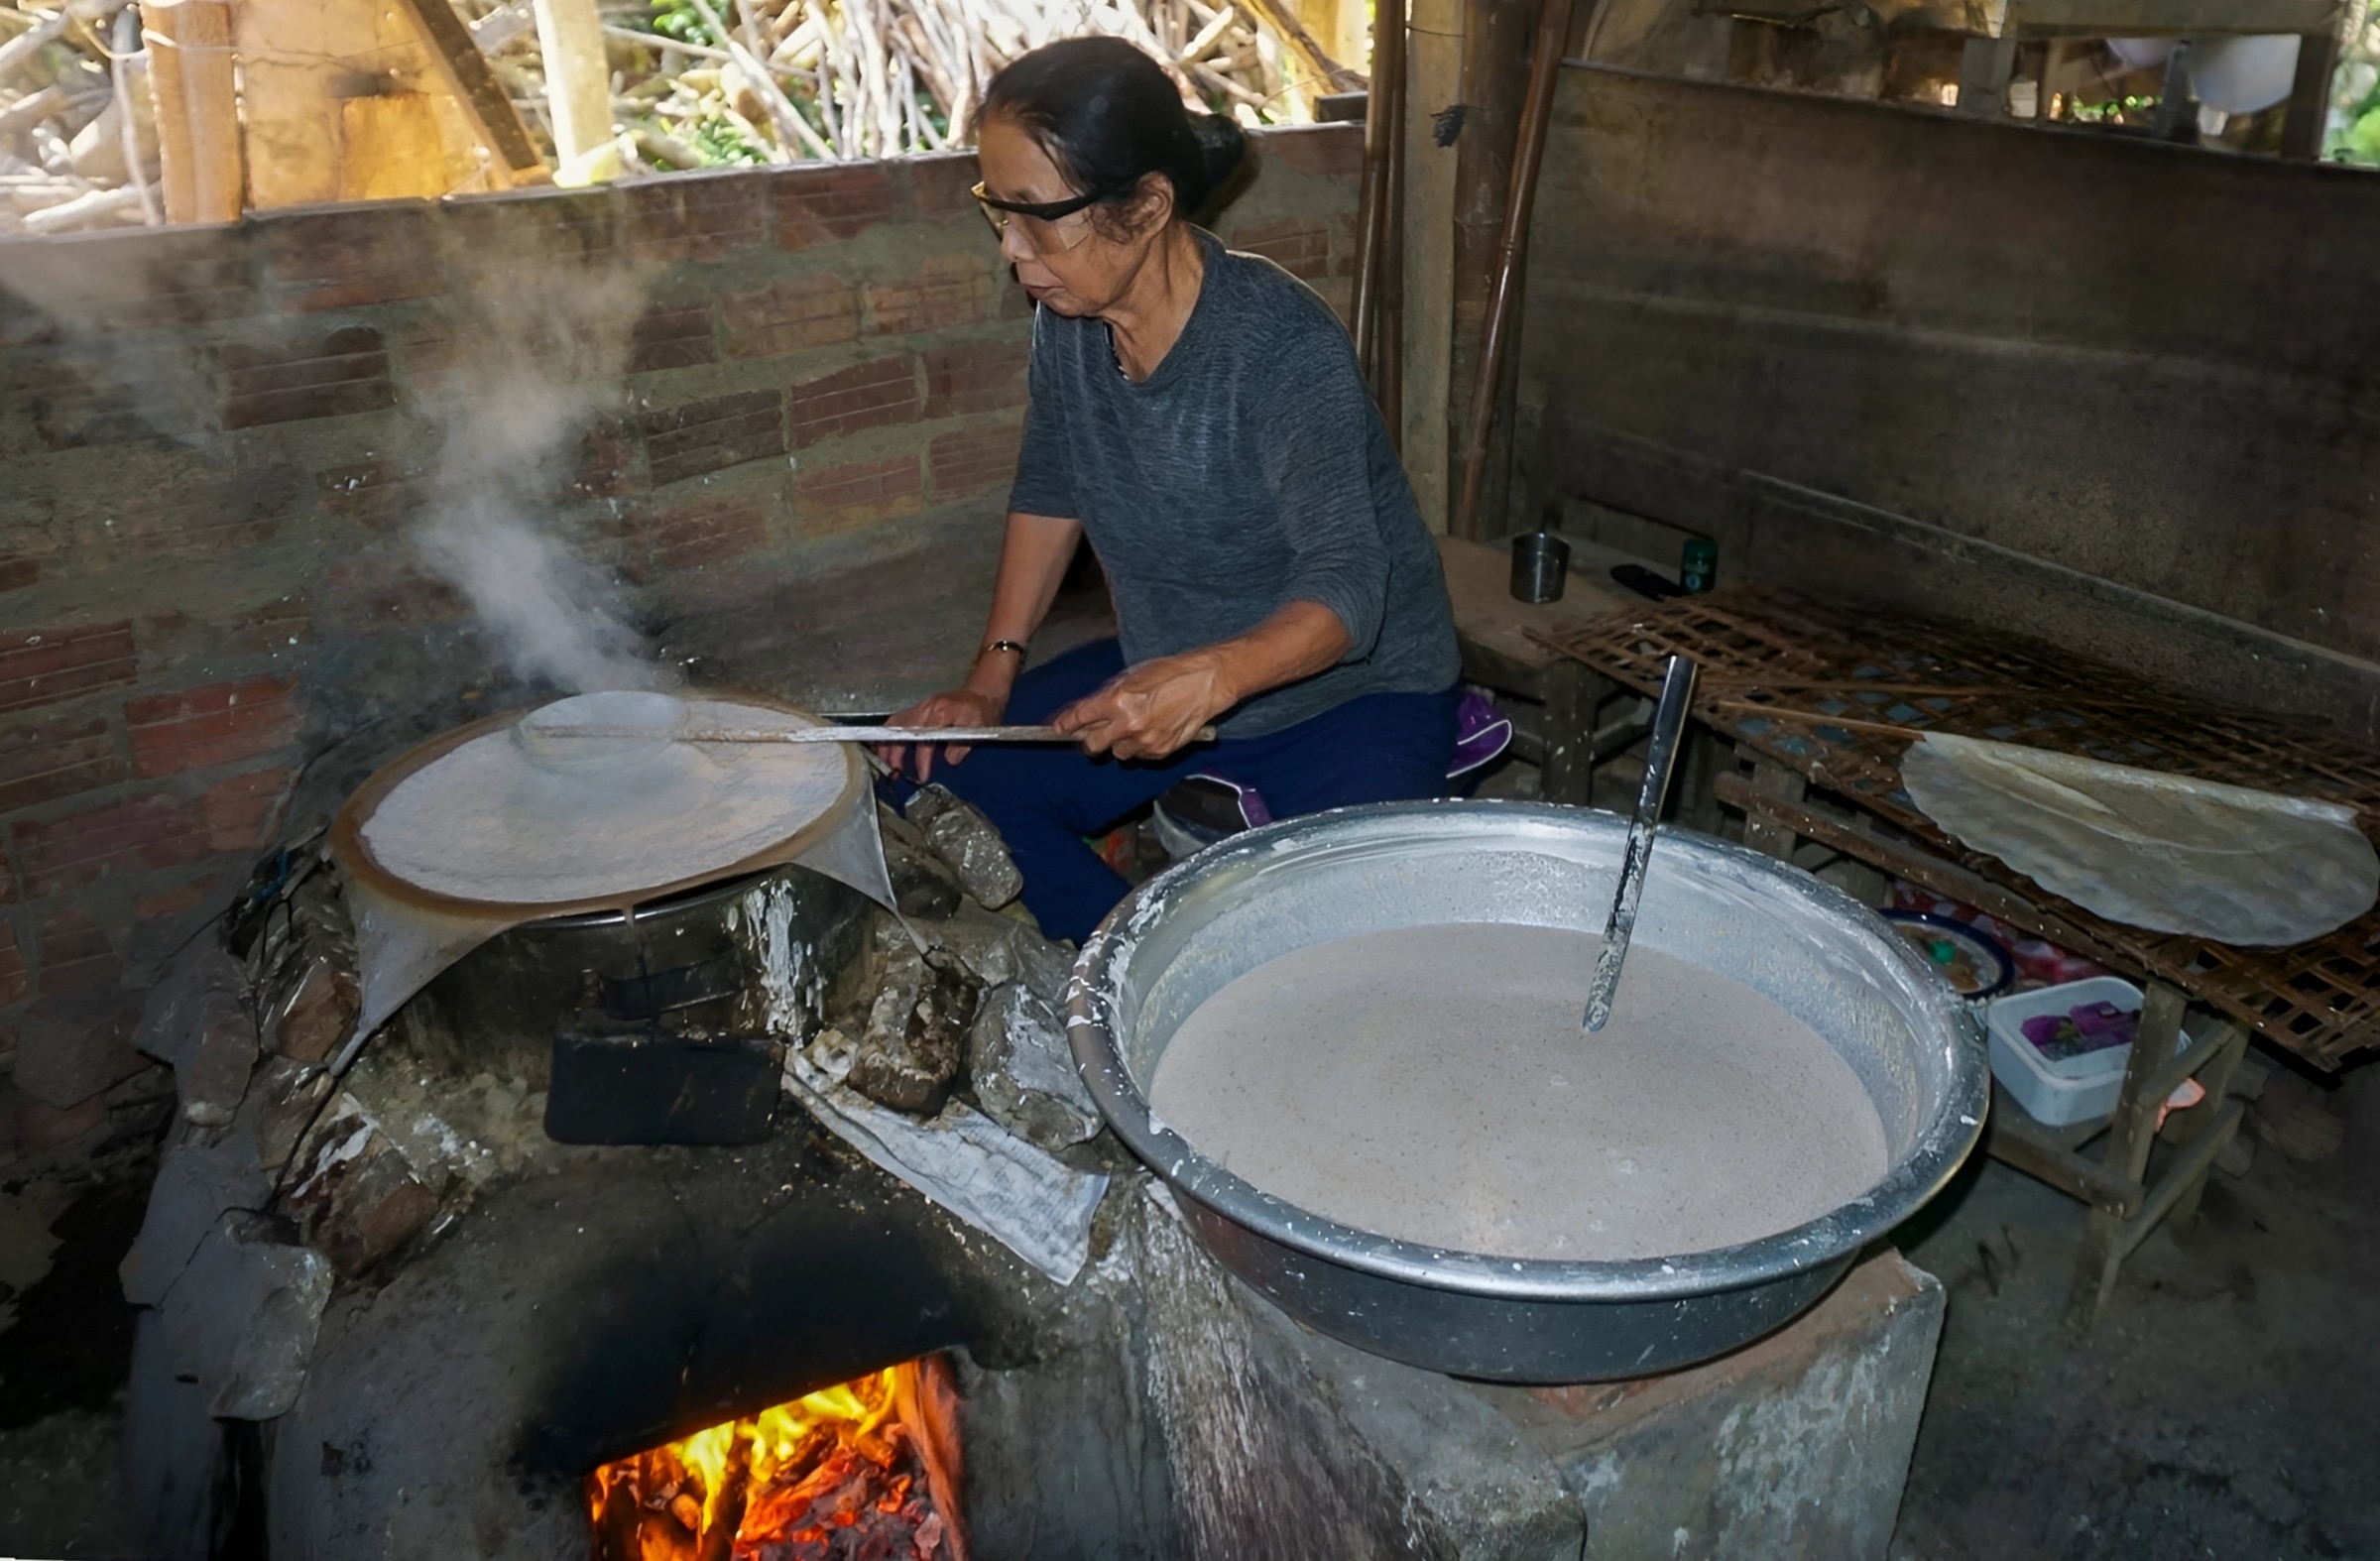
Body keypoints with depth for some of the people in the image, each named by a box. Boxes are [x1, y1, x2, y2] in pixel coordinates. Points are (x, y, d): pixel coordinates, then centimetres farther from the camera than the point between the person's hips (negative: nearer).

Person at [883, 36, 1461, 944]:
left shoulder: (1284, 347, -27)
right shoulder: (1067, 322, -8)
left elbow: (1346, 588, -31)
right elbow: (1049, 492, 7)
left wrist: (1212, 677, -49)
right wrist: (992, 675, -1)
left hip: (1354, 690, -6)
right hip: (1160, 674, 7)